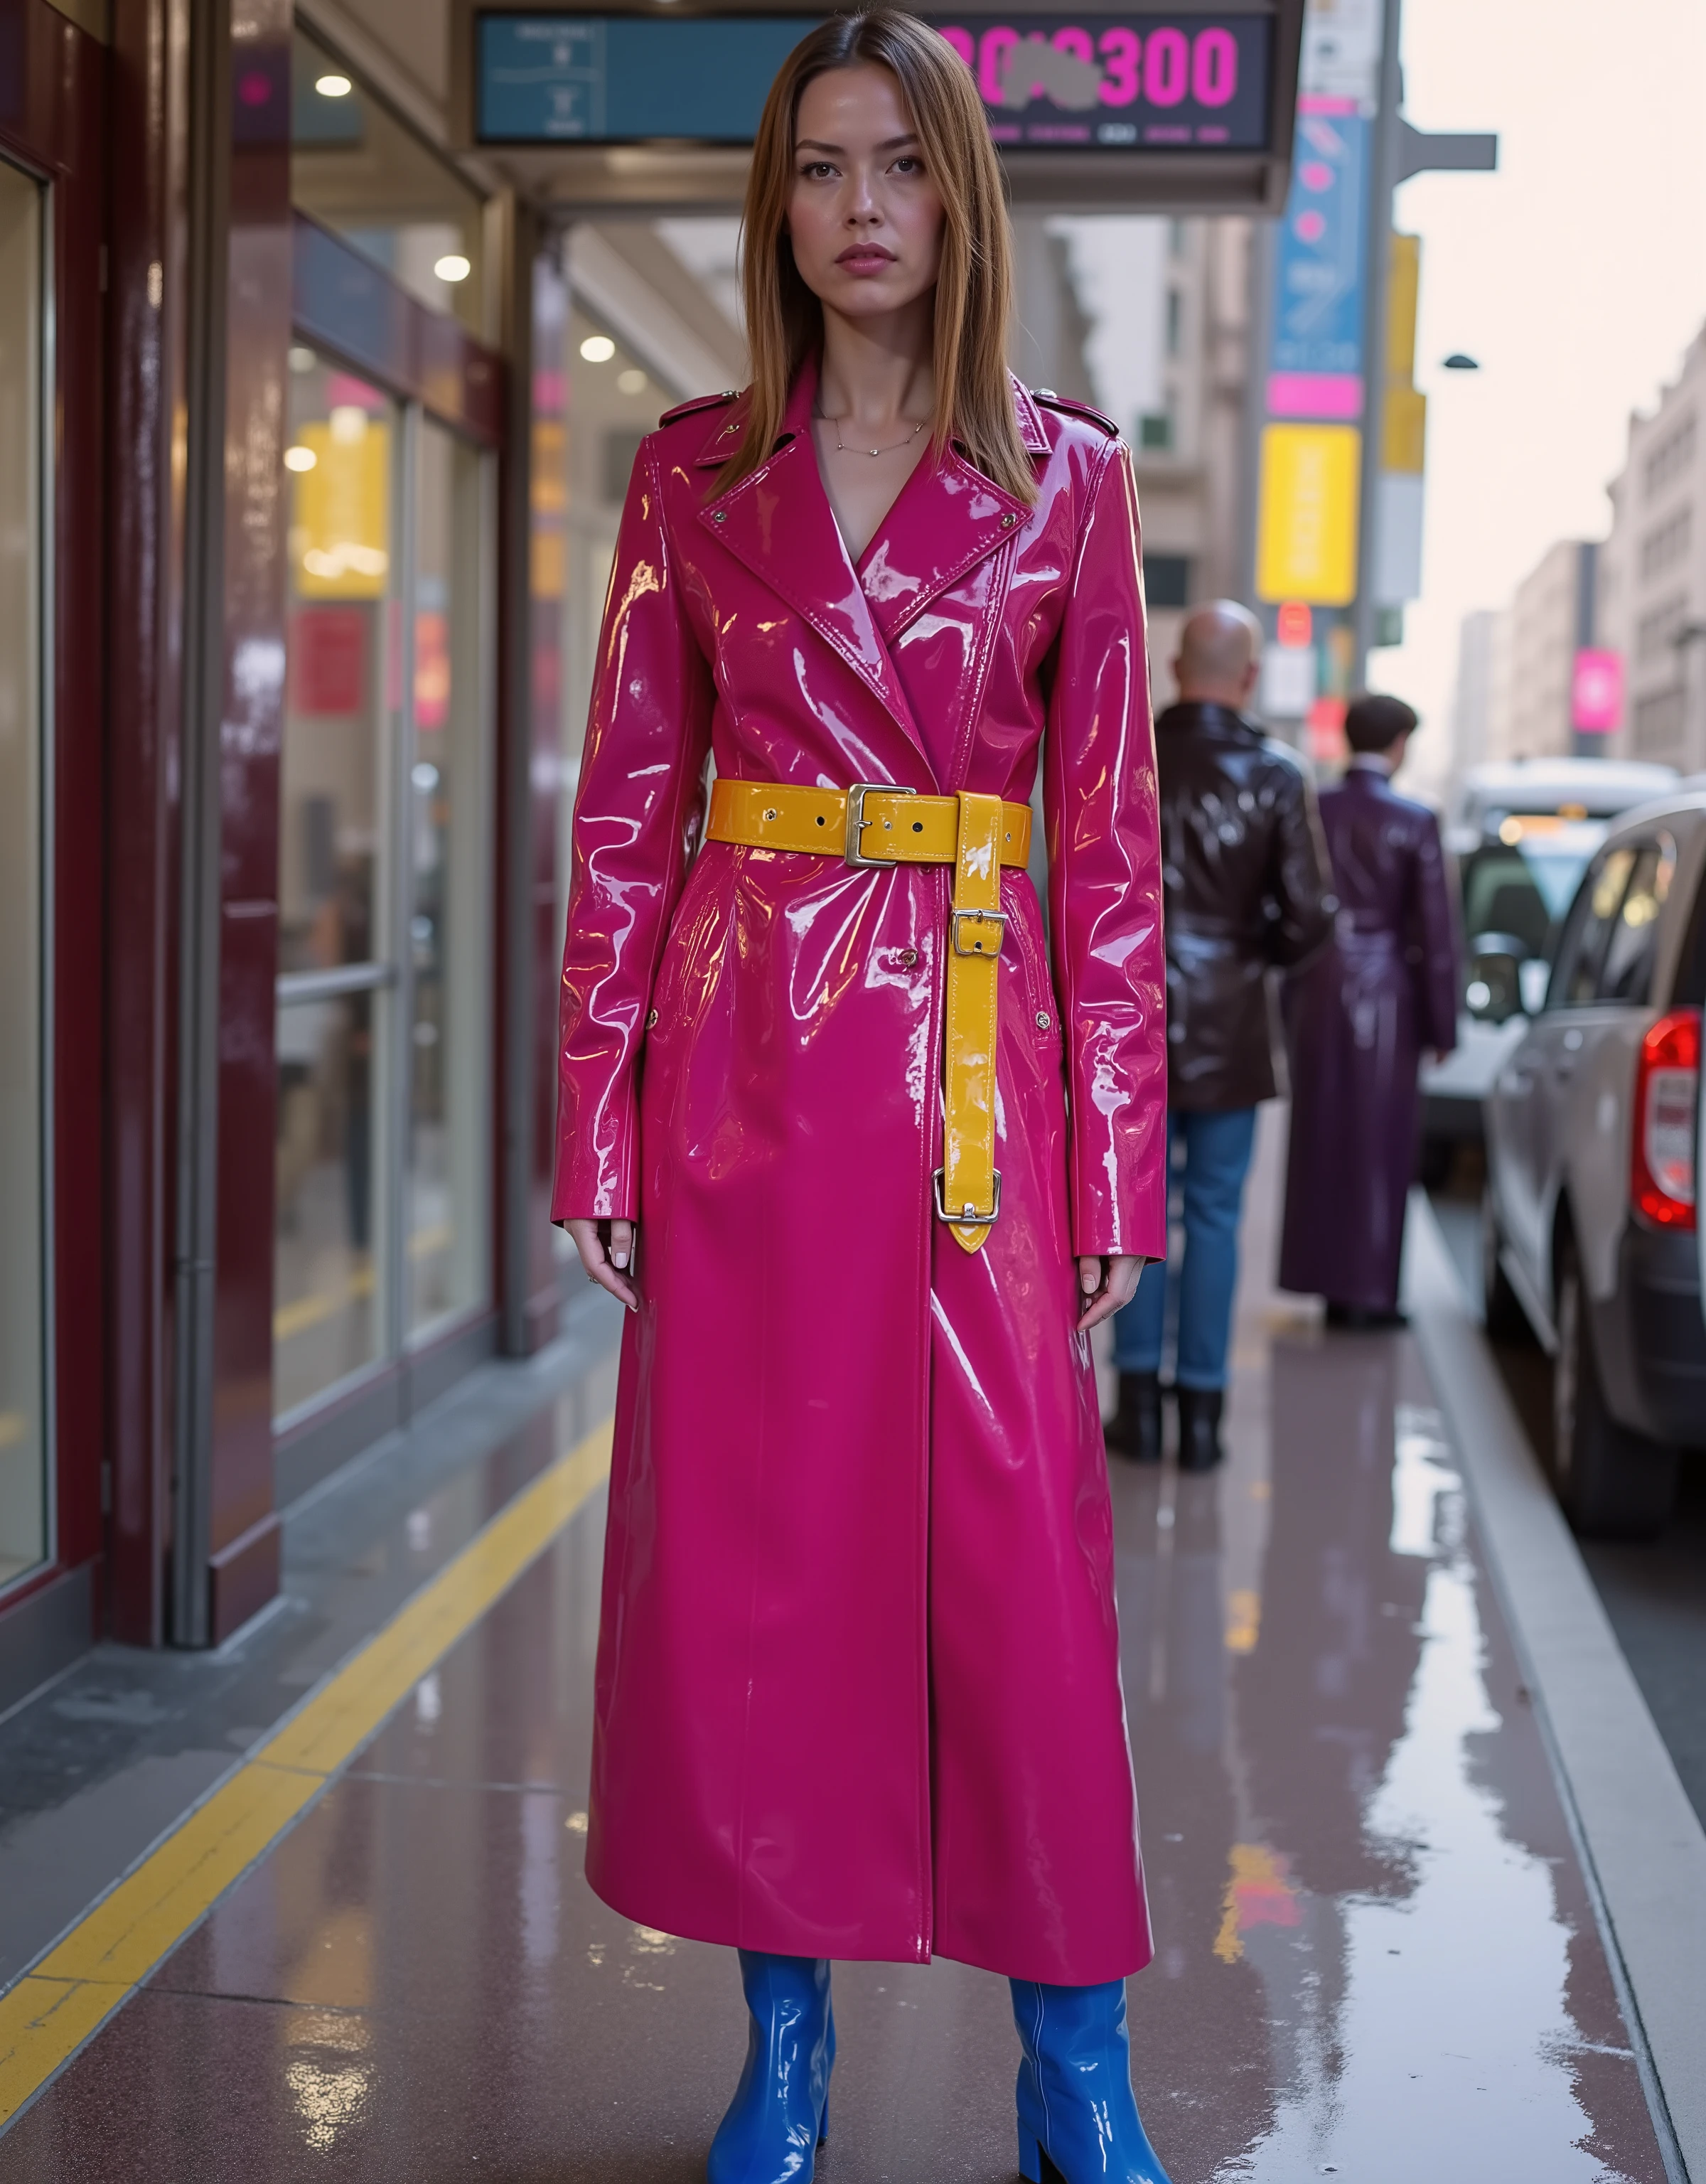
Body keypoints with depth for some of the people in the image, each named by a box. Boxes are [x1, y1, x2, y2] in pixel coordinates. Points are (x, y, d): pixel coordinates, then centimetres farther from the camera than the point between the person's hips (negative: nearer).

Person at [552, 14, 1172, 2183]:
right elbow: (625, 808, 6)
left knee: (1014, 1553, 1)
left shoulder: (1063, 476, 4)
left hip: (972, 1052, -1)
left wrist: (1118, 1156, -2)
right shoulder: (693, 473, 7)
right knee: (742, 1549, 5)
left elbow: (1110, 835, 3)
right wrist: (599, 1126, -1)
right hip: (742, 1047, 2)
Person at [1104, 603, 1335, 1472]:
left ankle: (1140, 1401, 11)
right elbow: (1309, 916, -8)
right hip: (1227, 1028, -1)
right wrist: (1256, 951, 11)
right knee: (1214, 1214, 7)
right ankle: (1200, 1407, 9)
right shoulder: (1277, 778, -6)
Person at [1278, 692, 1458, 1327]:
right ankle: (1364, 1291, 6)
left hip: (1317, 990, 4)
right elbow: (1435, 930, -7)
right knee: (1377, 1142, 3)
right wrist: (1442, 1025, 0)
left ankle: (1324, 1278, 19)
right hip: (1385, 992, -3)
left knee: (1321, 1135, 12)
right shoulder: (1415, 823, -7)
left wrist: (1290, 1006, 11)